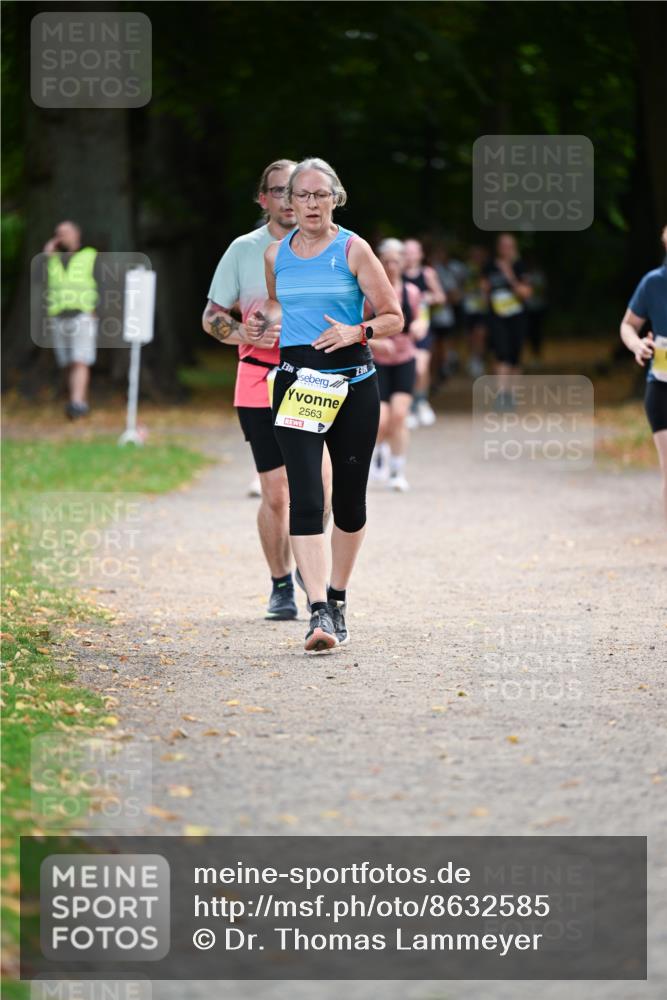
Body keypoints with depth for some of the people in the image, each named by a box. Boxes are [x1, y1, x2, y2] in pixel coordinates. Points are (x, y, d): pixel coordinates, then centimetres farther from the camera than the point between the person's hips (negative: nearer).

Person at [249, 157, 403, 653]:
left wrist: (357, 332, -16)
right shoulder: (276, 254, 9)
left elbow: (394, 317, 1)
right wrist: (267, 319, 8)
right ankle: (319, 613, -20)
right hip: (296, 384, 1)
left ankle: (338, 598, 28)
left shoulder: (354, 250, -1)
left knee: (349, 498, 8)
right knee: (305, 497, -14)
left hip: (352, 384, -1)